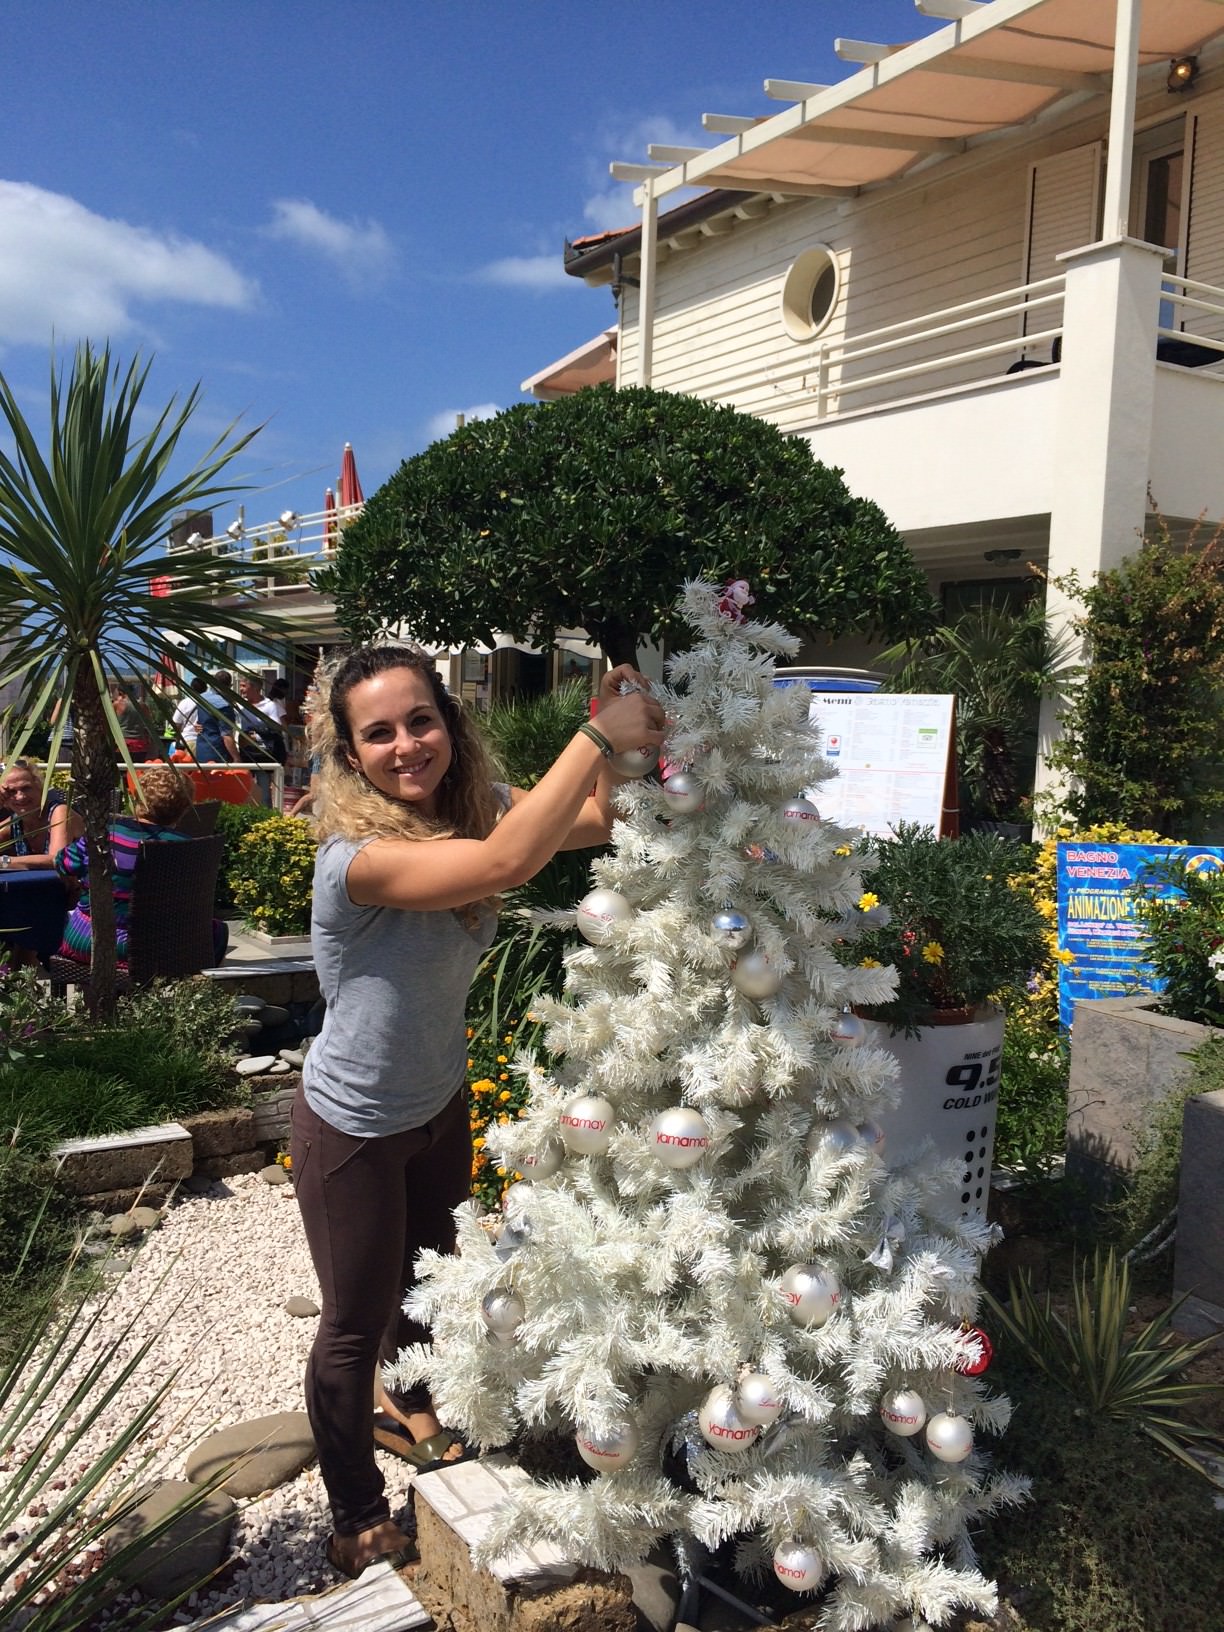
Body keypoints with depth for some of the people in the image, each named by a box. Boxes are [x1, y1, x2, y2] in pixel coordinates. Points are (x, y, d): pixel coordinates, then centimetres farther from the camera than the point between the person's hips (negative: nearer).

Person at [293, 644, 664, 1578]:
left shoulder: (470, 806, -10)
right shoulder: (358, 857, -33)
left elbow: (597, 820, -8)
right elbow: (509, 862, -47)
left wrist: (621, 725, -24)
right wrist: (600, 736, -41)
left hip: (440, 1103, 7)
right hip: (356, 1128, -7)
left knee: (429, 1268, 29)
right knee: (357, 1325, 12)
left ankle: (407, 1406, 59)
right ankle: (357, 1518, 36)